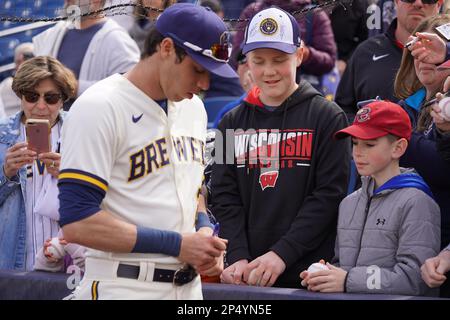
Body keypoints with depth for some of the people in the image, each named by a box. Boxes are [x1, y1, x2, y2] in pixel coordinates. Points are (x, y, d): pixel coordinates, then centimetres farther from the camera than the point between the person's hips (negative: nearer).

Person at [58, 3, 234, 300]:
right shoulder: (100, 108, -12)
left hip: (189, 286, 7)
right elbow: (77, 222, -19)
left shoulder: (193, 107, 13)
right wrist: (178, 244, -16)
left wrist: (204, 230, 3)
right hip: (124, 288, -7)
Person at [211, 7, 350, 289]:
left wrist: (282, 254, -16)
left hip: (309, 275, -3)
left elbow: (329, 195, -7)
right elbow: (225, 198, 6)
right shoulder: (232, 123, 11)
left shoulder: (327, 117, 1)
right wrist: (238, 256, -10)